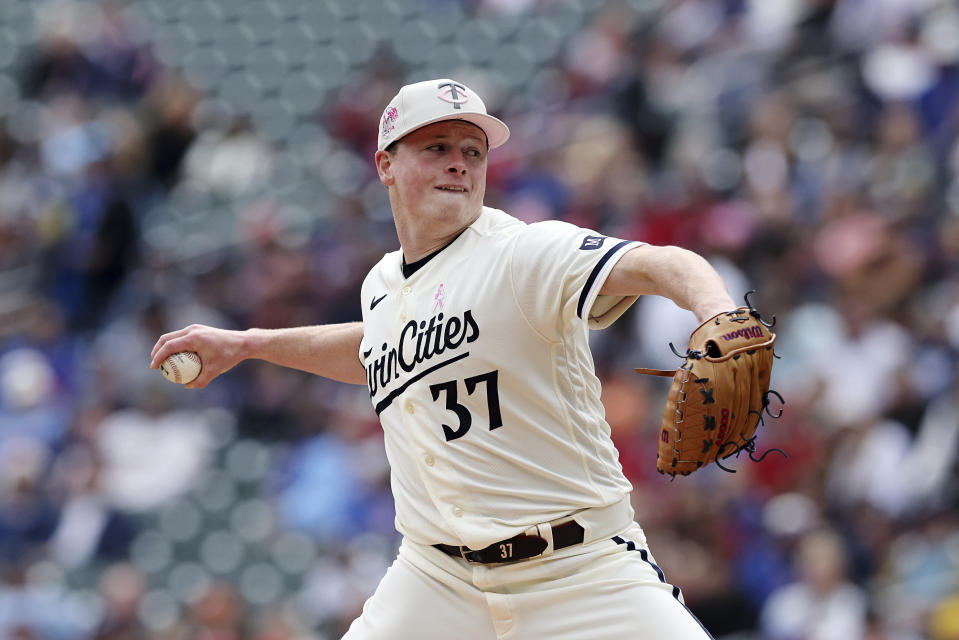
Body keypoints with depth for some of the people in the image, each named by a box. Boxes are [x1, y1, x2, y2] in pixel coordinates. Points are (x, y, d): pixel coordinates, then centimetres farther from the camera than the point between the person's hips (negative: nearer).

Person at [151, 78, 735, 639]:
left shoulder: (522, 253, -11)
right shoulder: (383, 285, 11)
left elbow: (658, 266, -27)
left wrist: (719, 317, -48)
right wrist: (246, 344, 37)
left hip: (582, 572, -5)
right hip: (438, 576, 5)